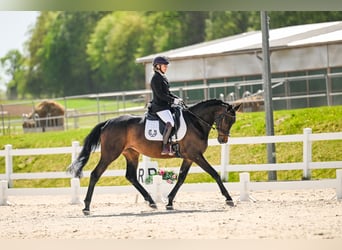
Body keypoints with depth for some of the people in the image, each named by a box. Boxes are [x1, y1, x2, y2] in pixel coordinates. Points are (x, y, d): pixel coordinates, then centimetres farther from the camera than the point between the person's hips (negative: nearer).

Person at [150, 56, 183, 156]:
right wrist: (173, 100, -18)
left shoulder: (163, 78, 19)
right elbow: (160, 94, -18)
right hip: (159, 106, -10)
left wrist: (178, 98, 7)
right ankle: (165, 147, -27)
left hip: (166, 105, 10)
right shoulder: (156, 79, -11)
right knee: (170, 123, -28)